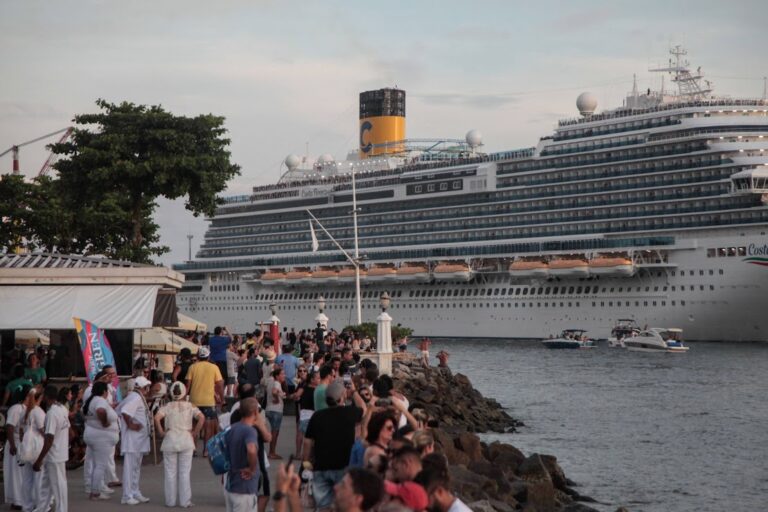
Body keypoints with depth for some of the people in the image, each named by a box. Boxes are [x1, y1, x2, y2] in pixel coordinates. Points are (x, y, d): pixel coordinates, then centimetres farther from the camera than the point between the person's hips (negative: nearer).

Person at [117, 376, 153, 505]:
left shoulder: (136, 397, 15)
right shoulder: (136, 398, -16)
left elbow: (119, 410, 19)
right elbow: (125, 411, -31)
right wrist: (130, 425, -21)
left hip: (138, 439, 11)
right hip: (132, 438, -11)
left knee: (136, 467, 16)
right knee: (130, 467, -7)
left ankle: (135, 493, 23)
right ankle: (127, 497, -4)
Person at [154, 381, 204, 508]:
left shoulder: (167, 407, -1)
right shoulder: (190, 406, 2)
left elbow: (157, 418, -16)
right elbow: (201, 418, -12)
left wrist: (161, 432, -5)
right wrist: (195, 432, -4)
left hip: (170, 440, 0)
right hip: (186, 440, 0)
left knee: (170, 472, 8)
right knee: (185, 472, 5)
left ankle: (170, 500, 12)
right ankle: (185, 501, 6)